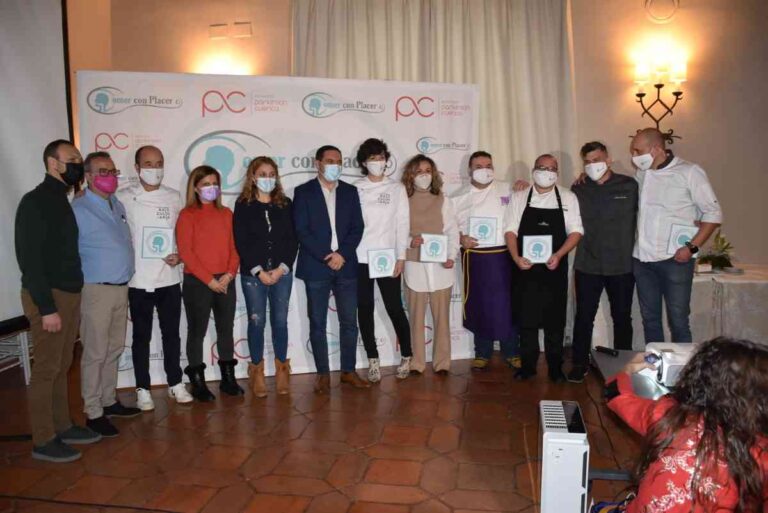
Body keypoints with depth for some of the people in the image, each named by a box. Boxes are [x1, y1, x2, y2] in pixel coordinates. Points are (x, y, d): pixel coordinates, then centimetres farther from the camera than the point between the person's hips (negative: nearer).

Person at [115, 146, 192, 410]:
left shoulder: (174, 197, 6)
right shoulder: (123, 197, -3)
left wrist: (180, 255, -5)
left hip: (169, 278, 2)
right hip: (137, 280, -2)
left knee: (171, 334, 12)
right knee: (141, 337, 9)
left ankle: (175, 383, 27)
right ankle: (143, 389, 23)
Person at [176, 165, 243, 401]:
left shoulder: (226, 213, 10)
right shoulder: (187, 215, -3)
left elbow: (233, 246, 8)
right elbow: (185, 252, -9)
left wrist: (230, 274, -8)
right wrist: (209, 279, -13)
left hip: (226, 281, 4)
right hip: (197, 282, -4)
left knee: (226, 329, 10)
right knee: (197, 331, 4)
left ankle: (228, 377, 22)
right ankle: (197, 382, 15)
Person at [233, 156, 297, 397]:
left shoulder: (285, 204, 8)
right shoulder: (243, 205, 2)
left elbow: (292, 239, 4)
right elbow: (241, 242, -4)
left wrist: (282, 268, -8)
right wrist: (259, 271, -11)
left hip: (282, 272, 2)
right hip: (252, 273, -1)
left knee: (280, 321, 4)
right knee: (256, 321, 2)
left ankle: (281, 368, 17)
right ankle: (257, 371, 15)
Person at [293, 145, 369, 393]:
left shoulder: (350, 191, 11)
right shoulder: (303, 192, 2)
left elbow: (357, 228, 5)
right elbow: (301, 231, -6)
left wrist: (342, 254, -10)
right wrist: (326, 257, -14)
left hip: (346, 266, 3)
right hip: (316, 268, -2)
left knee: (349, 322, 6)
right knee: (317, 324, 4)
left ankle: (348, 371, 20)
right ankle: (323, 374, 16)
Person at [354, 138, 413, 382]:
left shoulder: (396, 188, 6)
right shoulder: (355, 189, 5)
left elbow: (402, 223, 2)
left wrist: (401, 256, -4)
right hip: (360, 259, 1)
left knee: (395, 308, 2)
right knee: (365, 310, 5)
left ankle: (406, 356, 20)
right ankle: (373, 360, 17)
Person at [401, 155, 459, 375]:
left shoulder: (442, 200, 5)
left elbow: (452, 231, 3)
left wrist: (451, 256, -10)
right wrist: (409, 241, -17)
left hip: (440, 265, 1)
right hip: (414, 265, -1)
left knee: (441, 316, 6)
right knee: (416, 316, 5)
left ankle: (442, 362, 17)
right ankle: (416, 363, 16)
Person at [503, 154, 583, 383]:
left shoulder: (568, 198, 6)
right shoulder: (519, 197, 6)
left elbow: (575, 231, 1)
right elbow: (510, 230, 2)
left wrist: (558, 255, -14)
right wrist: (516, 258, -13)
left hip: (555, 268, 0)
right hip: (526, 268, 0)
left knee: (555, 320, 6)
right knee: (527, 319, 6)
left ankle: (555, 367, 20)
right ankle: (528, 365, 19)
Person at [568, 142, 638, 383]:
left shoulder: (629, 186, 0)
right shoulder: (578, 190, 6)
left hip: (622, 266, -1)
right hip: (587, 265, 1)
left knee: (622, 317, 12)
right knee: (584, 317, 5)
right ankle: (580, 364, 19)